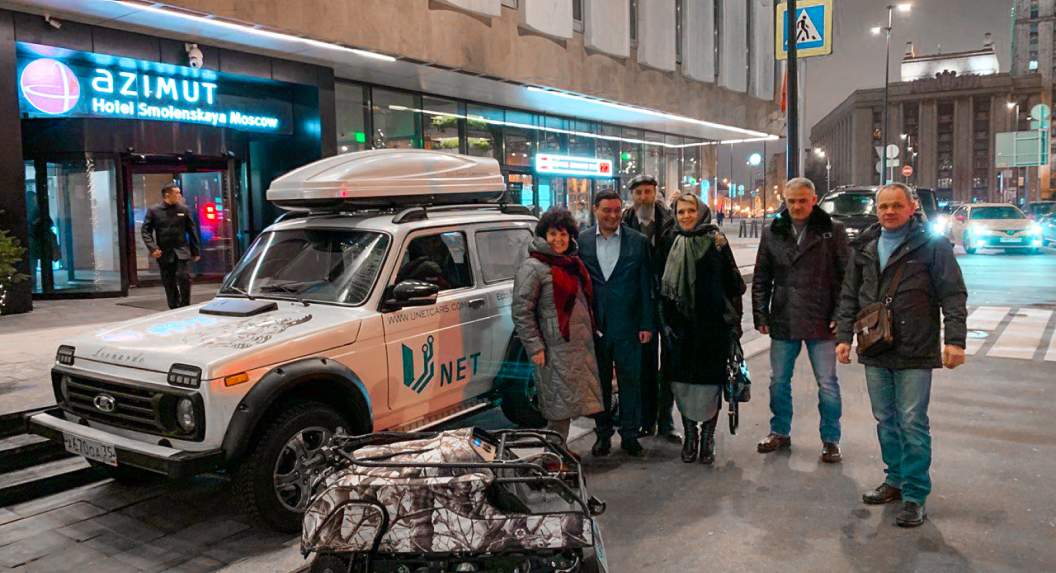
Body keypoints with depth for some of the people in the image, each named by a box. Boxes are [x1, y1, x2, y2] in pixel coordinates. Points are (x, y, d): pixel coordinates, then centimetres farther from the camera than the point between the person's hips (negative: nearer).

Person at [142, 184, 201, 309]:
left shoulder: (184, 209, 5)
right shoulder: (154, 211, 1)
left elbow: (192, 230, 8)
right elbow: (145, 231, 2)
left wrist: (196, 251, 6)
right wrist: (152, 248, -11)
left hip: (181, 252, 0)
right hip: (164, 253, 0)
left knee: (183, 277, -13)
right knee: (169, 283, 6)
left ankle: (185, 307, 1)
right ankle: (174, 309, 17)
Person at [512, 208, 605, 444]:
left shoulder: (573, 263, 15)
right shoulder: (533, 267, -10)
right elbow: (521, 310, -13)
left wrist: (592, 333, 21)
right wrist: (535, 347, -17)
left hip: (580, 346, 8)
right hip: (555, 348, -8)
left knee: (568, 403, 12)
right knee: (560, 405, -3)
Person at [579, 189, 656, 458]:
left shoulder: (638, 241, 0)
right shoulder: (581, 241, 3)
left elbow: (646, 285, 1)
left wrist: (647, 324, -3)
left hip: (628, 324, -1)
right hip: (594, 324, 1)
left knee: (630, 381, 6)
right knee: (599, 382, 11)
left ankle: (630, 435, 21)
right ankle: (603, 434, 26)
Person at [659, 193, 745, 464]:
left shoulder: (716, 241, 0)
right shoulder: (672, 244, 8)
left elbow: (732, 282, -2)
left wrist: (732, 321, -6)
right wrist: (666, 324, 10)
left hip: (712, 323, -2)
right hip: (680, 324, 3)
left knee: (710, 381, 1)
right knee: (682, 381, 5)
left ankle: (708, 437, 15)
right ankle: (689, 434, 20)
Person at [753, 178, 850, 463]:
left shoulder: (832, 231, -1)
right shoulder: (772, 233, 6)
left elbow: (846, 275, -1)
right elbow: (761, 278, 10)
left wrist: (840, 315, -8)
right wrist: (761, 315, 4)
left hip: (821, 321, -3)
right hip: (783, 321, 3)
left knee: (827, 383, 5)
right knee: (779, 380, 13)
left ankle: (830, 439, 20)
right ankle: (780, 432, 30)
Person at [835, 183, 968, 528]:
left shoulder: (932, 244, -3)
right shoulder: (865, 247, 12)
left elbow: (953, 295, -4)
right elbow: (849, 296, 16)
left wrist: (955, 340, -12)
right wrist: (844, 336, 10)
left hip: (915, 353, -5)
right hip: (875, 351, 5)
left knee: (912, 422, -3)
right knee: (885, 420, 13)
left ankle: (915, 494, 7)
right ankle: (896, 480, 28)